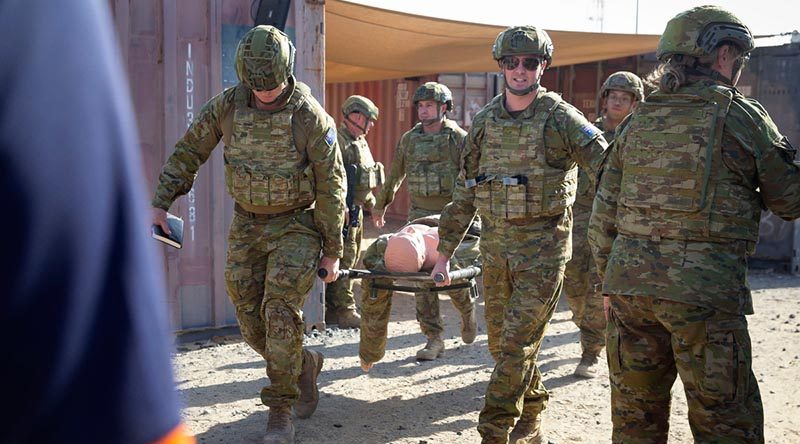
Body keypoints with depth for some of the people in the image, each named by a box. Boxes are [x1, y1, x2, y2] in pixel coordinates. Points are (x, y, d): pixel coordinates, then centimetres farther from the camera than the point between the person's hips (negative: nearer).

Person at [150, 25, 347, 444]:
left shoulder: (311, 117, -16)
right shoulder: (227, 104, -6)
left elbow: (331, 186, -10)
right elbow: (188, 150, 6)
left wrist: (332, 250, -8)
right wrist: (160, 202, 0)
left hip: (296, 226, -4)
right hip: (247, 227, 4)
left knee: (280, 313, -16)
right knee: (252, 324, 5)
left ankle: (280, 410, -1)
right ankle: (305, 365, 32)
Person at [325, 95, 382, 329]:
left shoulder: (360, 143, 18)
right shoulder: (337, 141, -14)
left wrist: (371, 201, 26)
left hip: (356, 210, 10)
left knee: (350, 259, 13)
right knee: (343, 260, -8)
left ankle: (331, 309, 22)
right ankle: (344, 312, -4)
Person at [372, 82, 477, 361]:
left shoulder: (458, 138, -3)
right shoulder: (409, 139, 9)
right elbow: (394, 175, 20)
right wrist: (380, 206, 27)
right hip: (419, 215, 3)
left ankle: (467, 311, 32)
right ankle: (434, 339, 5)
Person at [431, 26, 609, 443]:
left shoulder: (561, 118, -7)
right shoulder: (484, 121, 9)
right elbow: (464, 193, 13)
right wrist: (444, 252, 12)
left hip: (543, 246, -5)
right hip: (495, 246, 6)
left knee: (517, 343, -7)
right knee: (501, 342, 13)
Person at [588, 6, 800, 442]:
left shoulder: (637, 120, 10)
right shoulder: (742, 116, -3)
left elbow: (603, 214, 12)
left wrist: (609, 279, 21)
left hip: (629, 283, 5)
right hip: (705, 292, -5)